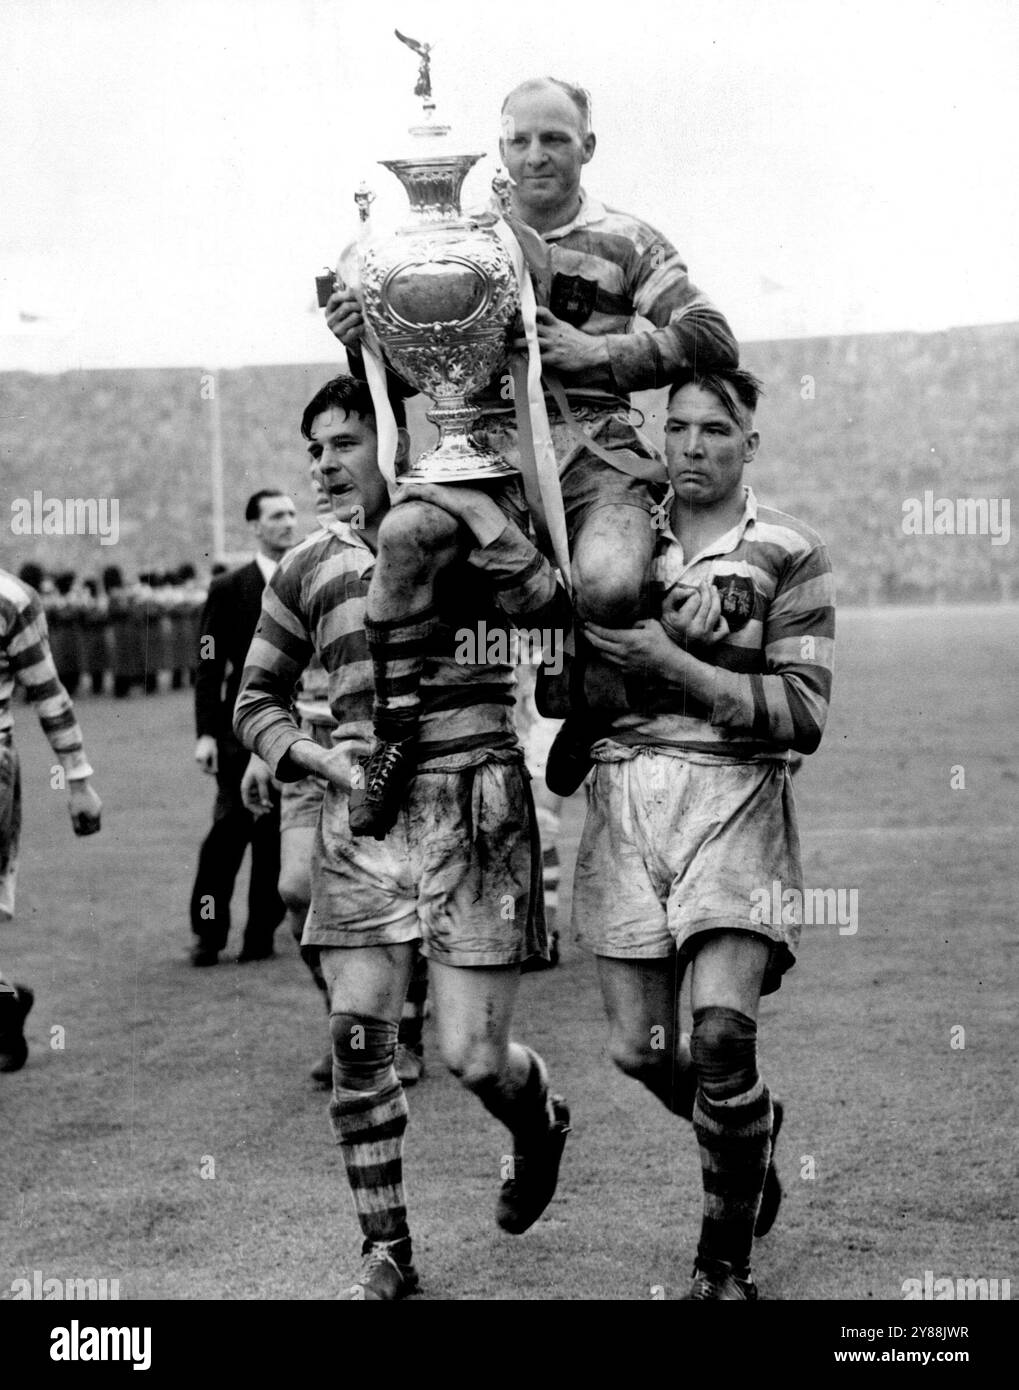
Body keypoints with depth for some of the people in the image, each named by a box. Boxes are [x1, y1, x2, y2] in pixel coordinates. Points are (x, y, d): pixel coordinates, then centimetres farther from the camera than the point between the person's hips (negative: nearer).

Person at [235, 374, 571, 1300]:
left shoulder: (467, 536, 1)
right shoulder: (310, 570, 12)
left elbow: (550, 607, -17)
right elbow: (257, 699, 19)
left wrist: (480, 514, -21)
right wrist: (319, 759, 1)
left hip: (475, 813, -4)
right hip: (362, 816, 4)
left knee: (472, 1056, -3)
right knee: (358, 1041, -1)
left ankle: (540, 1126, 34)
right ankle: (386, 1252, 14)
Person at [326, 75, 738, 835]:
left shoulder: (625, 244, 11)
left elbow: (713, 341, 1)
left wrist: (601, 352, -8)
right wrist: (364, 340, -2)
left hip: (593, 447, -2)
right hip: (490, 443, 2)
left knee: (608, 585, -32)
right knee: (404, 532, -31)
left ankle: (582, 707, 3)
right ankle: (395, 736, -19)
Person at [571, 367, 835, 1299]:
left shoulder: (789, 556, 1)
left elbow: (802, 714, -6)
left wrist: (674, 666, -14)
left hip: (734, 797, -3)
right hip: (623, 797, 4)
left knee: (721, 1033, -17)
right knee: (640, 1049, 5)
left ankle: (726, 1264, 2)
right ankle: (749, 1137, 38)